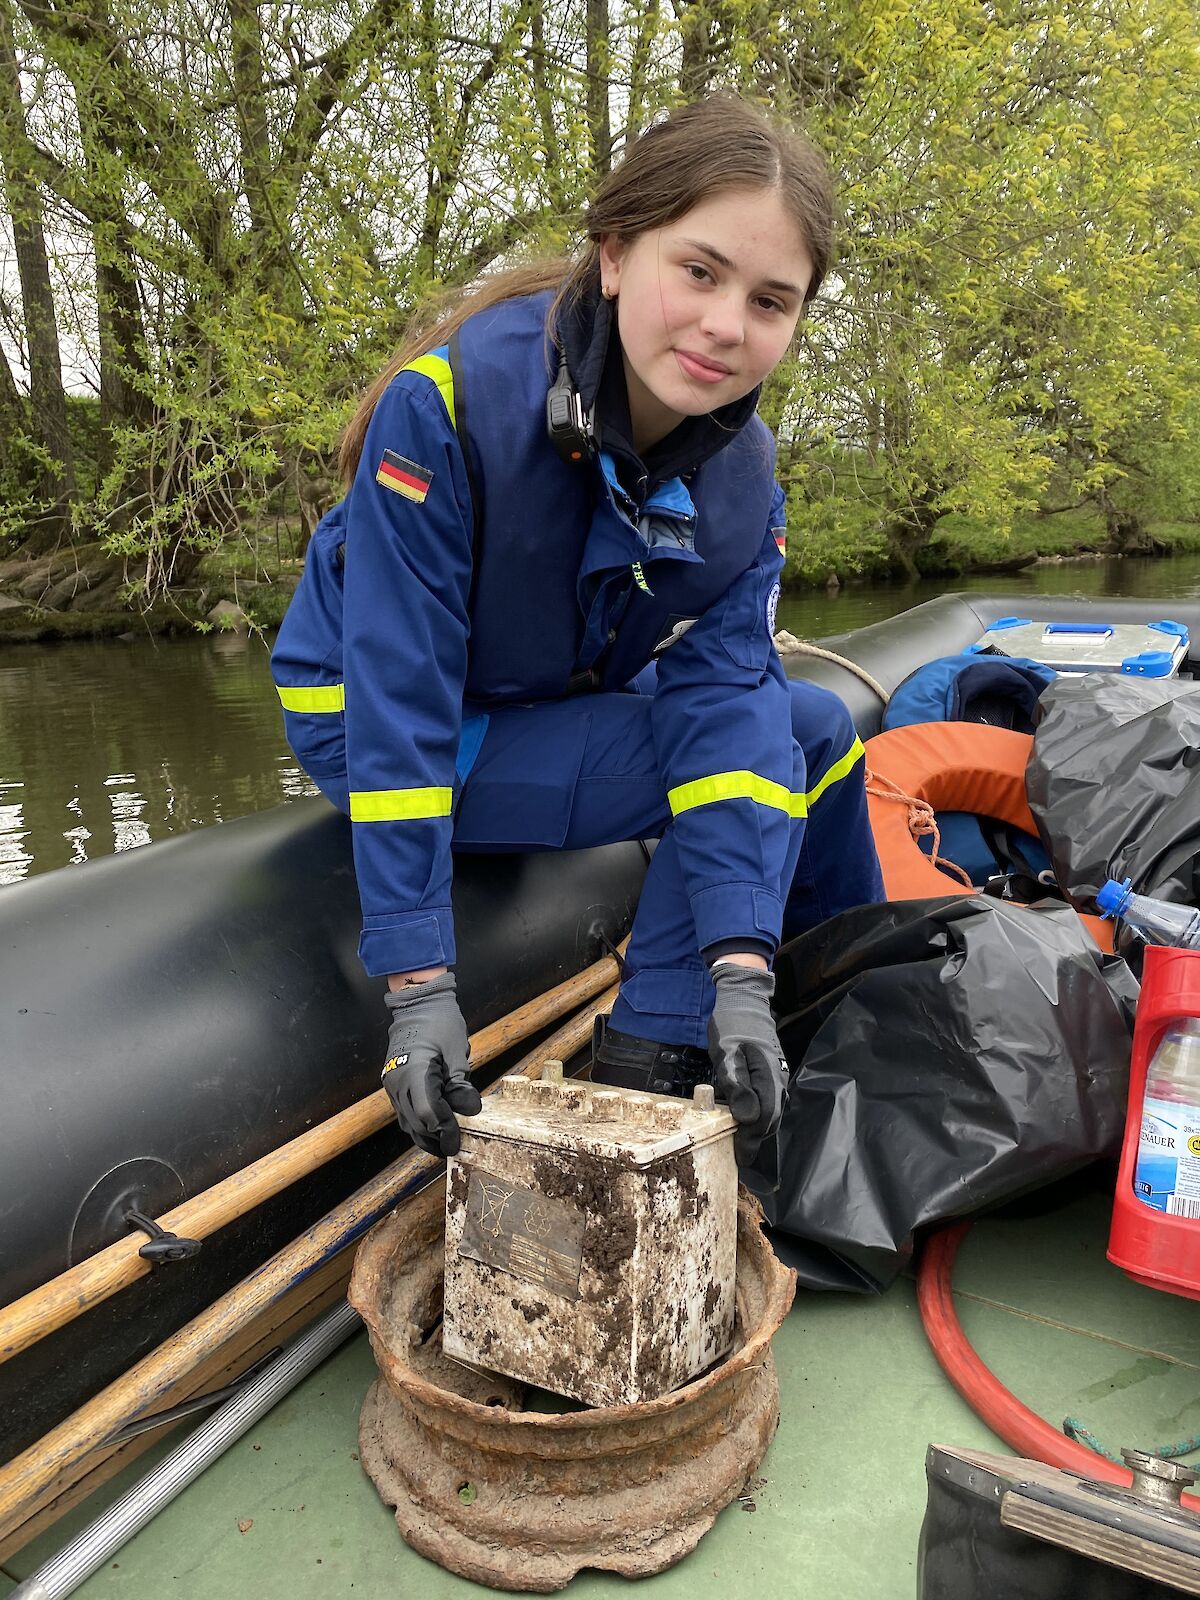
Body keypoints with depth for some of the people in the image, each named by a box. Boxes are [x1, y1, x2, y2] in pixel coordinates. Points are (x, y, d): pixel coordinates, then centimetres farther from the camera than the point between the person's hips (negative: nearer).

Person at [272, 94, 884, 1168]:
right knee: (773, 756, -20)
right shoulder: (450, 399, -30)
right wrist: (419, 989, -31)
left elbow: (718, 692, -21)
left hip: (563, 701, 6)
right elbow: (394, 705, -30)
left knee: (817, 726, 5)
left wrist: (739, 968, -31)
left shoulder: (745, 476, -12)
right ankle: (645, 1064, -9)